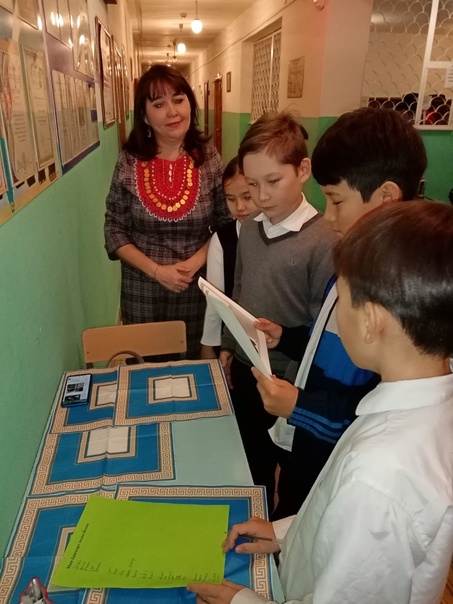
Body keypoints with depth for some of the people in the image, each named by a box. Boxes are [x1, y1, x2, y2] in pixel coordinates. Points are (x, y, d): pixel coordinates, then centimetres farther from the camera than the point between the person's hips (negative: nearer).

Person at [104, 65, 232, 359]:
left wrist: (194, 263, -17)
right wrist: (156, 271, -16)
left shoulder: (209, 159, -6)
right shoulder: (129, 163, -7)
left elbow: (225, 225, -2)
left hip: (198, 288, 0)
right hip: (142, 292, 0)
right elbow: (115, 232, -4)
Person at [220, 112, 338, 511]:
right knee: (252, 460, 27)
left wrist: (282, 335, -29)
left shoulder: (323, 241, -21)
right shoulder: (250, 230, 1)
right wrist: (227, 347, 13)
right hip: (245, 370, 7)